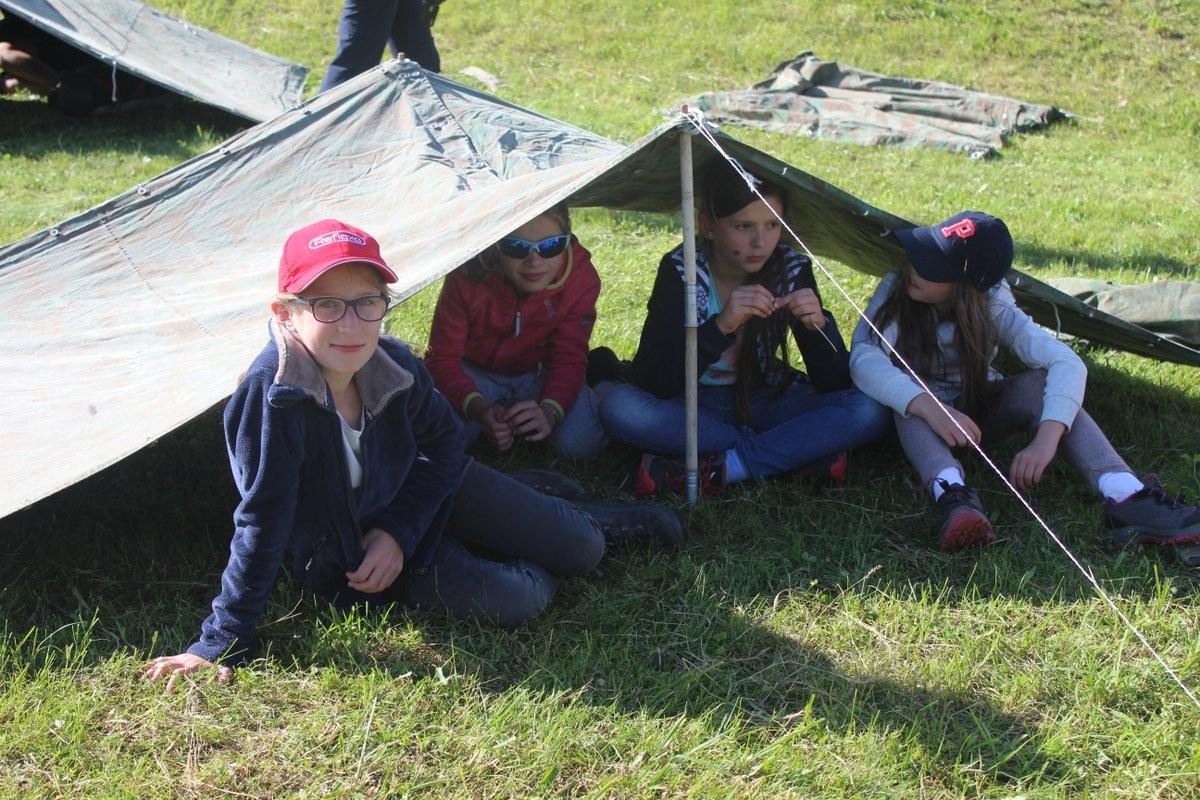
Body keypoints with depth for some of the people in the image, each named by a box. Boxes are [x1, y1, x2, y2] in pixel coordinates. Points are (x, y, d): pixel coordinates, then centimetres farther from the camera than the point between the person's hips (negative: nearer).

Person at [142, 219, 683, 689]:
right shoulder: (273, 393, -35)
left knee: (581, 551, 3)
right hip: (347, 546, -4)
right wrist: (221, 643, -29)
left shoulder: (395, 366, -21)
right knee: (509, 602, -21)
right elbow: (262, 521, -31)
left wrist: (399, 530, -13)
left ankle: (545, 500, 38)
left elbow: (445, 443, -2)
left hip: (416, 494, 4)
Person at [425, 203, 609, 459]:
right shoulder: (468, 278, -30)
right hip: (476, 373, -1)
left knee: (582, 442, -26)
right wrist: (478, 407, -47)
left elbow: (568, 359, -22)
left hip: (538, 375, 1)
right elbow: (442, 359, -26)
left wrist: (550, 410, -46)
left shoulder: (580, 279, -26)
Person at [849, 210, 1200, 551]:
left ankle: (1128, 498, -44)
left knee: (1039, 383, -30)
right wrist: (930, 408, -48)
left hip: (980, 413, 1)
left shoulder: (993, 309, -18)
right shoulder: (895, 291, -19)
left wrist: (1046, 438, -48)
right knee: (912, 403, -36)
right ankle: (952, 495, -60)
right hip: (924, 421, 0)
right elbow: (863, 357, -33)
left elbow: (1066, 363, -30)